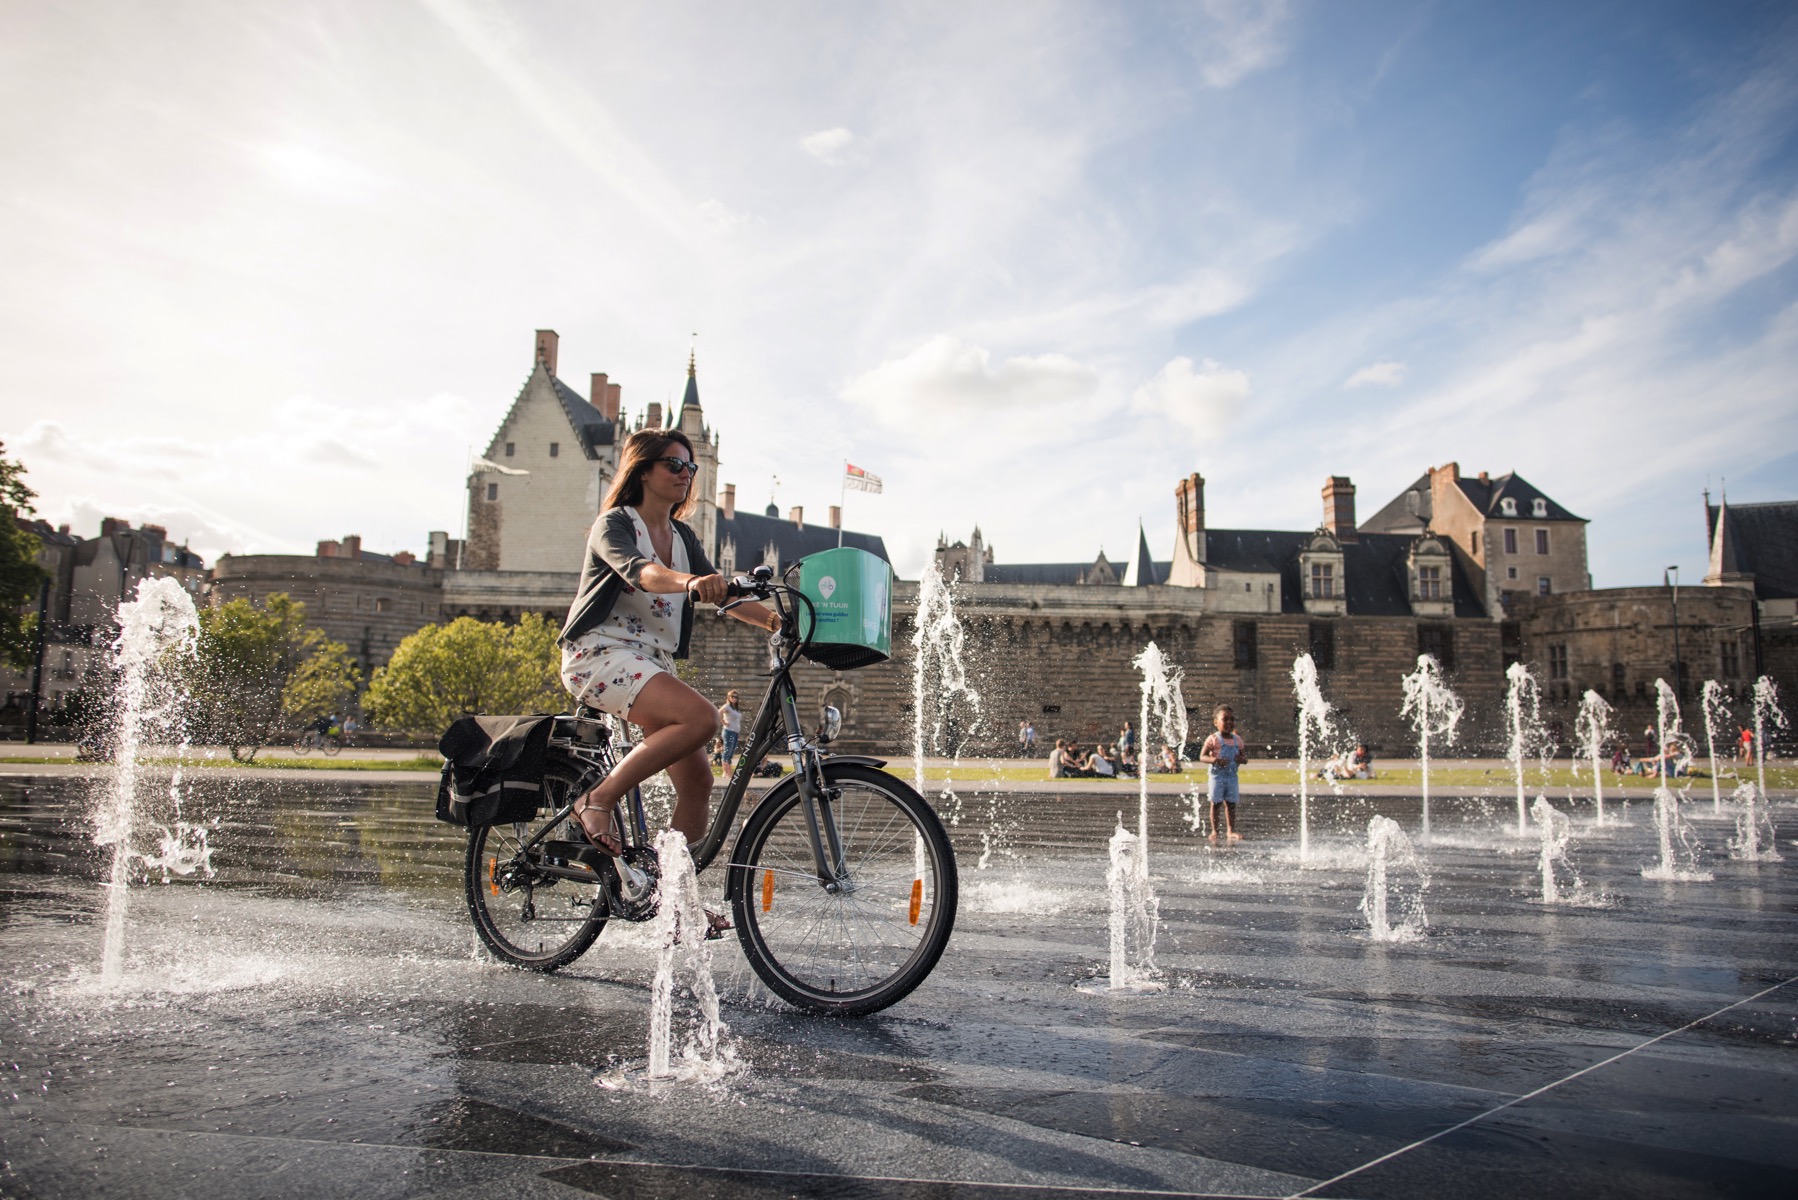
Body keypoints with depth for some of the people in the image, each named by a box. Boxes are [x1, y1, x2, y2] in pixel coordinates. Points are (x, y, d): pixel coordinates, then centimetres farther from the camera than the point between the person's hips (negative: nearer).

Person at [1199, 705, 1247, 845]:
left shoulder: (1237, 739, 7)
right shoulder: (1213, 739, -9)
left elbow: (1244, 757, 16)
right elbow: (1202, 757, -12)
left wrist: (1243, 759, -8)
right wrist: (1215, 760, -30)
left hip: (1232, 775, 4)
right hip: (1216, 775, -4)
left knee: (1231, 803, 5)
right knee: (1216, 803, 2)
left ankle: (1230, 831, 11)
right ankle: (1214, 831, 9)